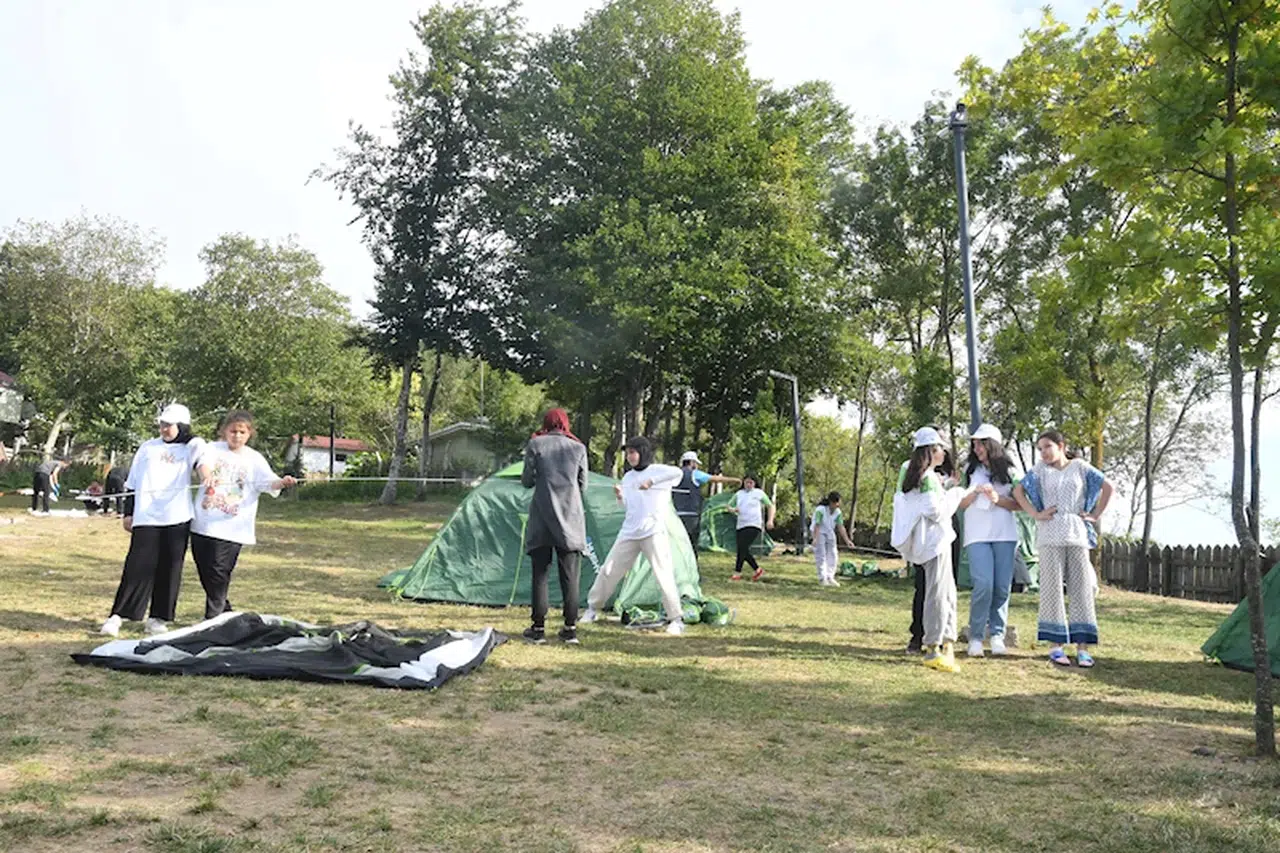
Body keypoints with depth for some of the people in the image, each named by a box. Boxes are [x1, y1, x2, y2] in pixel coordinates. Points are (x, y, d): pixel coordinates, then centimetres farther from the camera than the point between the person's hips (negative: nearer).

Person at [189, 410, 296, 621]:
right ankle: (225, 611, 29)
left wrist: (282, 482, -35)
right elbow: (204, 461, -16)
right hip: (202, 523, 3)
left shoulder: (254, 459, 3)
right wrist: (206, 475, -40)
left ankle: (213, 618, 3)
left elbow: (268, 481, -11)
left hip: (231, 527, -2)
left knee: (219, 571, -9)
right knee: (204, 571, 10)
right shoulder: (214, 449, 5)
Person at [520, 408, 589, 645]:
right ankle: (570, 628, 7)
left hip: (542, 517, -1)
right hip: (571, 518, 1)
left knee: (540, 573, 5)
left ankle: (538, 628, 6)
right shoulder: (578, 448, 6)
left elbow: (527, 481, 3)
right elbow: (583, 487, 10)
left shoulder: (535, 444, 1)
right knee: (569, 575, 5)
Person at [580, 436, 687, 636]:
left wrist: (651, 481, -28)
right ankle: (593, 608, 24)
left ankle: (676, 619, -3)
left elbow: (678, 472, -26)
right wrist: (620, 496, -1)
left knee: (664, 575, -11)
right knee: (608, 571, 9)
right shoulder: (628, 477, 14)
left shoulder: (657, 470, -5)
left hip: (654, 532, -6)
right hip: (629, 533, 6)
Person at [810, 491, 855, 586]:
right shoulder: (820, 510, -26)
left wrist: (847, 540, -14)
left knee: (832, 555, 3)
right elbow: (817, 525, -30)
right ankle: (822, 578, 1)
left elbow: (840, 527, -8)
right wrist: (815, 539, -41)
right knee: (821, 556, -6)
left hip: (829, 533, 6)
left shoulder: (837, 512, -9)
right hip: (818, 533, -6)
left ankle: (830, 578, 10)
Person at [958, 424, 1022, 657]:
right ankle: (976, 636, -3)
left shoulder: (1008, 470, 10)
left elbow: (1018, 504, 6)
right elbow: (961, 504, 9)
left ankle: (997, 634, 13)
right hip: (977, 535, -1)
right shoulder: (970, 470, 10)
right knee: (983, 585, -13)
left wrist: (998, 499, -11)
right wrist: (976, 492, -9)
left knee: (1002, 587, 0)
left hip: (1005, 534, 1)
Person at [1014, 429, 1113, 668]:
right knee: (1052, 587, -3)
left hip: (1077, 534, 1)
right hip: (1050, 535, -1)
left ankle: (1083, 647, 3)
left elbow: (1108, 487, 12)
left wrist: (1095, 515, 6)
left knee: (1081, 587, 0)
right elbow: (1018, 490, 6)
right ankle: (1055, 645, -1)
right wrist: (1035, 514, -4)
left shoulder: (1080, 467, 9)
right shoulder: (1040, 469, 9)